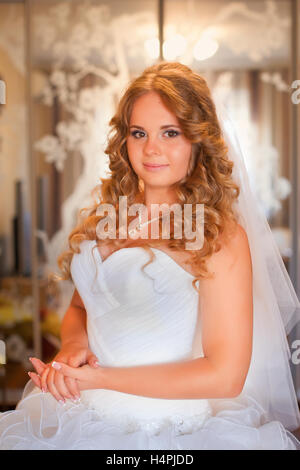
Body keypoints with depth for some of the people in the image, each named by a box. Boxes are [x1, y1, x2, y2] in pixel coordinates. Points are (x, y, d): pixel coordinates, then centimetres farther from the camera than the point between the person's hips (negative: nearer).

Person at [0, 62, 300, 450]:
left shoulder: (221, 236, -9)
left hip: (175, 433, -4)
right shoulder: (104, 218, 7)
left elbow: (225, 375, -13)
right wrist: (72, 345, -3)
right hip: (86, 422, 4)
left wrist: (98, 378, -10)